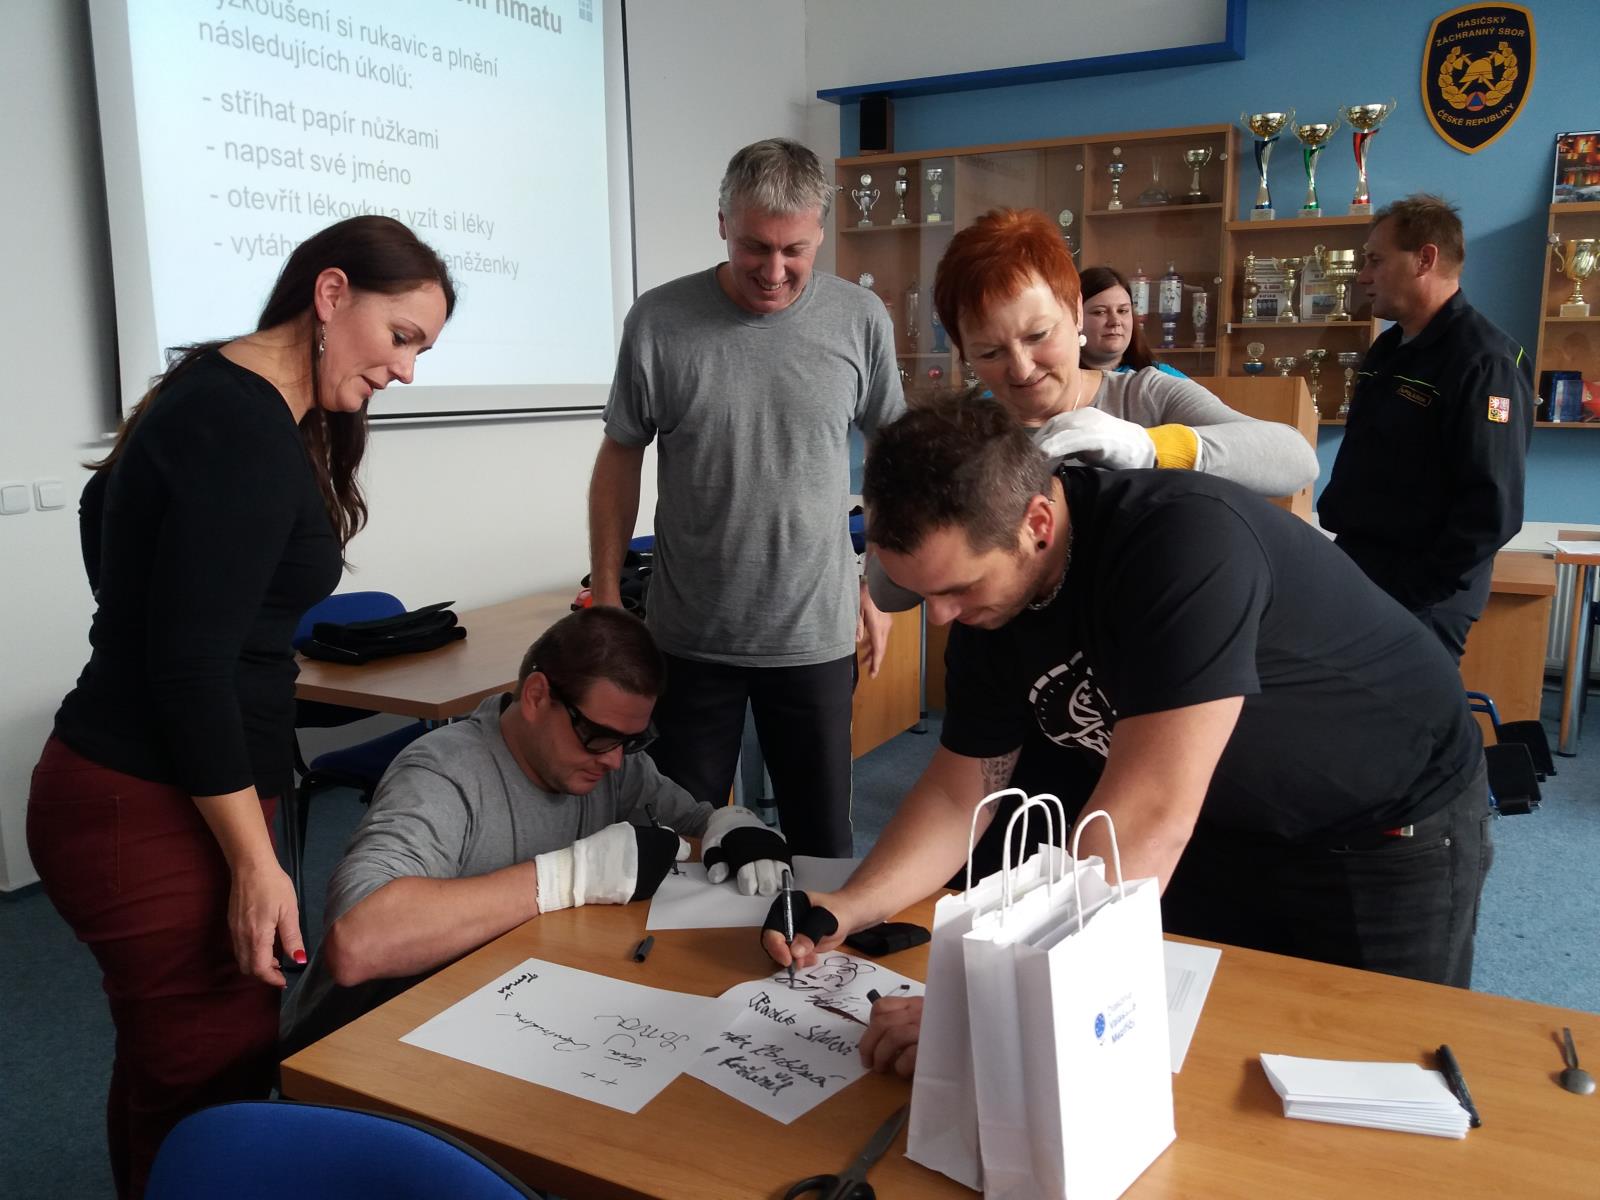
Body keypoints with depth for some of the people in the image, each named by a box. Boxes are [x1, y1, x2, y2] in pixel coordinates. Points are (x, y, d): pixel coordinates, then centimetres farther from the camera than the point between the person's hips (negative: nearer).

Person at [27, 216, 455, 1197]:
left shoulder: (220, 395, 12)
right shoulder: (250, 430, -18)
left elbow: (111, 511, 26)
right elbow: (191, 663, -22)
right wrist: (256, 863, -19)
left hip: (139, 788, 10)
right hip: (153, 816, -10)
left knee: (166, 1080, 20)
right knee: (214, 1095, -2)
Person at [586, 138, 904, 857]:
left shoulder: (861, 320, -4)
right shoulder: (660, 321, -7)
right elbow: (621, 457, 4)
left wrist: (880, 586, 5)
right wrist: (605, 596, 3)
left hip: (817, 636, 1)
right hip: (689, 637, 0)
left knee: (823, 842, 13)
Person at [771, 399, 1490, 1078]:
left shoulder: (1187, 540, -38)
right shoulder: (989, 605, -13)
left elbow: (1149, 816, -44)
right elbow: (960, 790, -5)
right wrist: (850, 908, -20)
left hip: (1392, 825, -5)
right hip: (1230, 823, 6)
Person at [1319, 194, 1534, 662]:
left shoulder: (1483, 363, -17)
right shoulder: (1387, 350, 12)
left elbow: (1492, 511, -22)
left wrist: (1414, 595, -20)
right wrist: (1341, 547, 11)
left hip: (1418, 600, -9)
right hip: (1356, 570, 9)